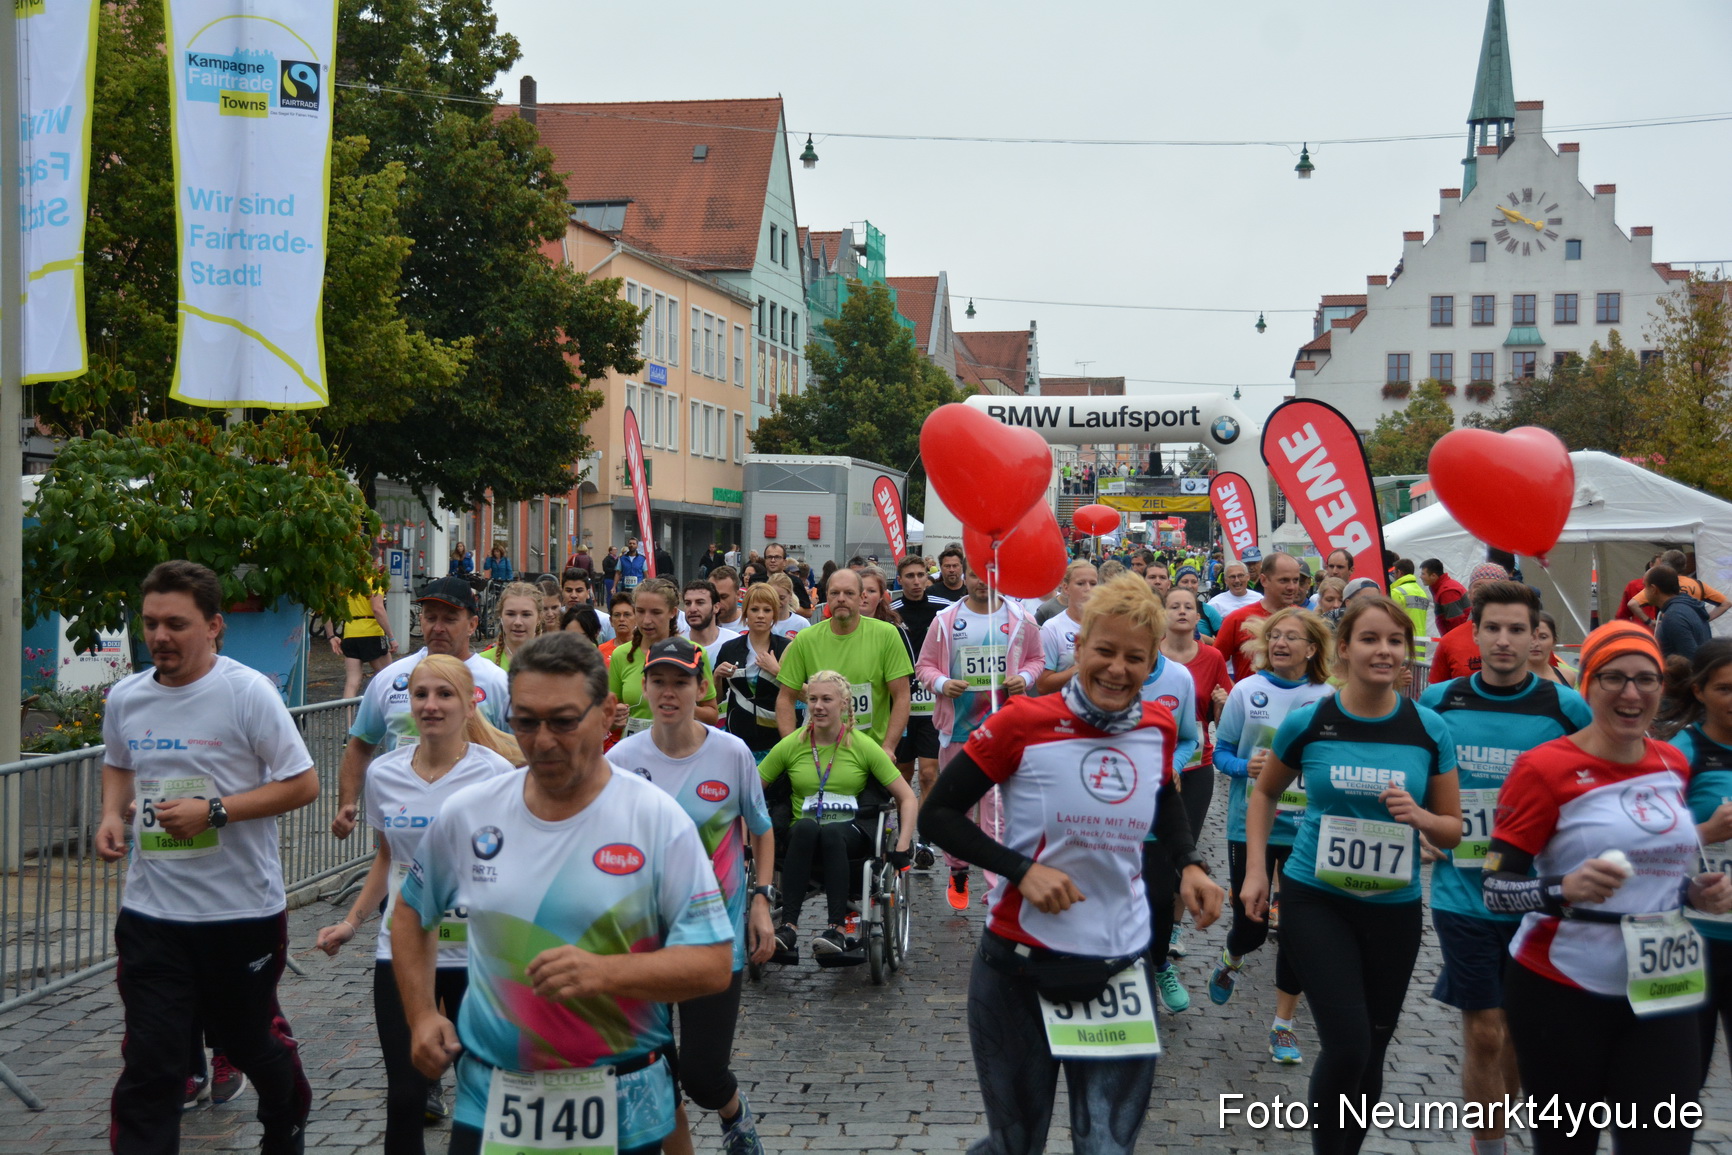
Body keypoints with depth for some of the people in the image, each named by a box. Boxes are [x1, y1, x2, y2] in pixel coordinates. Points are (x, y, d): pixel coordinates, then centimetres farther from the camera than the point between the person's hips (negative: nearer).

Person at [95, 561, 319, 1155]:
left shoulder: (248, 692, -13)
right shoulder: (125, 697, 2)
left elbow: (303, 784, -12)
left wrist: (214, 811, -21)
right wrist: (112, 814, 1)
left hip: (243, 910, -3)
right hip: (150, 911, 3)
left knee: (251, 1041, 17)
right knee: (148, 1063, -1)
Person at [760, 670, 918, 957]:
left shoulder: (863, 746, 2)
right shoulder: (791, 745, 5)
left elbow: (907, 798, 3)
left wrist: (902, 848, -9)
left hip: (852, 833, -1)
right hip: (802, 836, 1)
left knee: (831, 832, -37)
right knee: (806, 827, -36)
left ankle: (839, 929, -42)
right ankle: (788, 927, -42)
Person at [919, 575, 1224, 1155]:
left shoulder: (1159, 728, 0)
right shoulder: (1025, 722, -13)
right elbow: (936, 815, -8)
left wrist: (1190, 864, 3)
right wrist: (1021, 869, -20)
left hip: (1120, 969, 3)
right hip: (1022, 966, -3)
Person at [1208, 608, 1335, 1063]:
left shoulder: (1328, 699, -2)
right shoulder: (1247, 691, -3)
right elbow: (1222, 752, 2)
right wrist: (1244, 767, -18)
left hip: (1306, 831, 1)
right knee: (1251, 925, 5)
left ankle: (1283, 1026, 20)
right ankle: (1230, 962, 43)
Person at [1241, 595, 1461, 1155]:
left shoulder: (1430, 730, -5)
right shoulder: (1307, 722, -8)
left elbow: (1453, 830, 4)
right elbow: (1265, 794, 10)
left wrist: (1420, 817, -18)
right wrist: (1256, 871, 0)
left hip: (1394, 906, 2)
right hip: (1316, 899, -2)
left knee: (1371, 1053, 12)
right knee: (1347, 1045, -13)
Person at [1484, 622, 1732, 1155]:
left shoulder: (1673, 765, 6)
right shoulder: (1545, 767, -13)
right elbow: (1496, 890, -14)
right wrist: (1567, 889, -32)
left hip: (1663, 995, 5)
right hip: (1562, 994, -5)